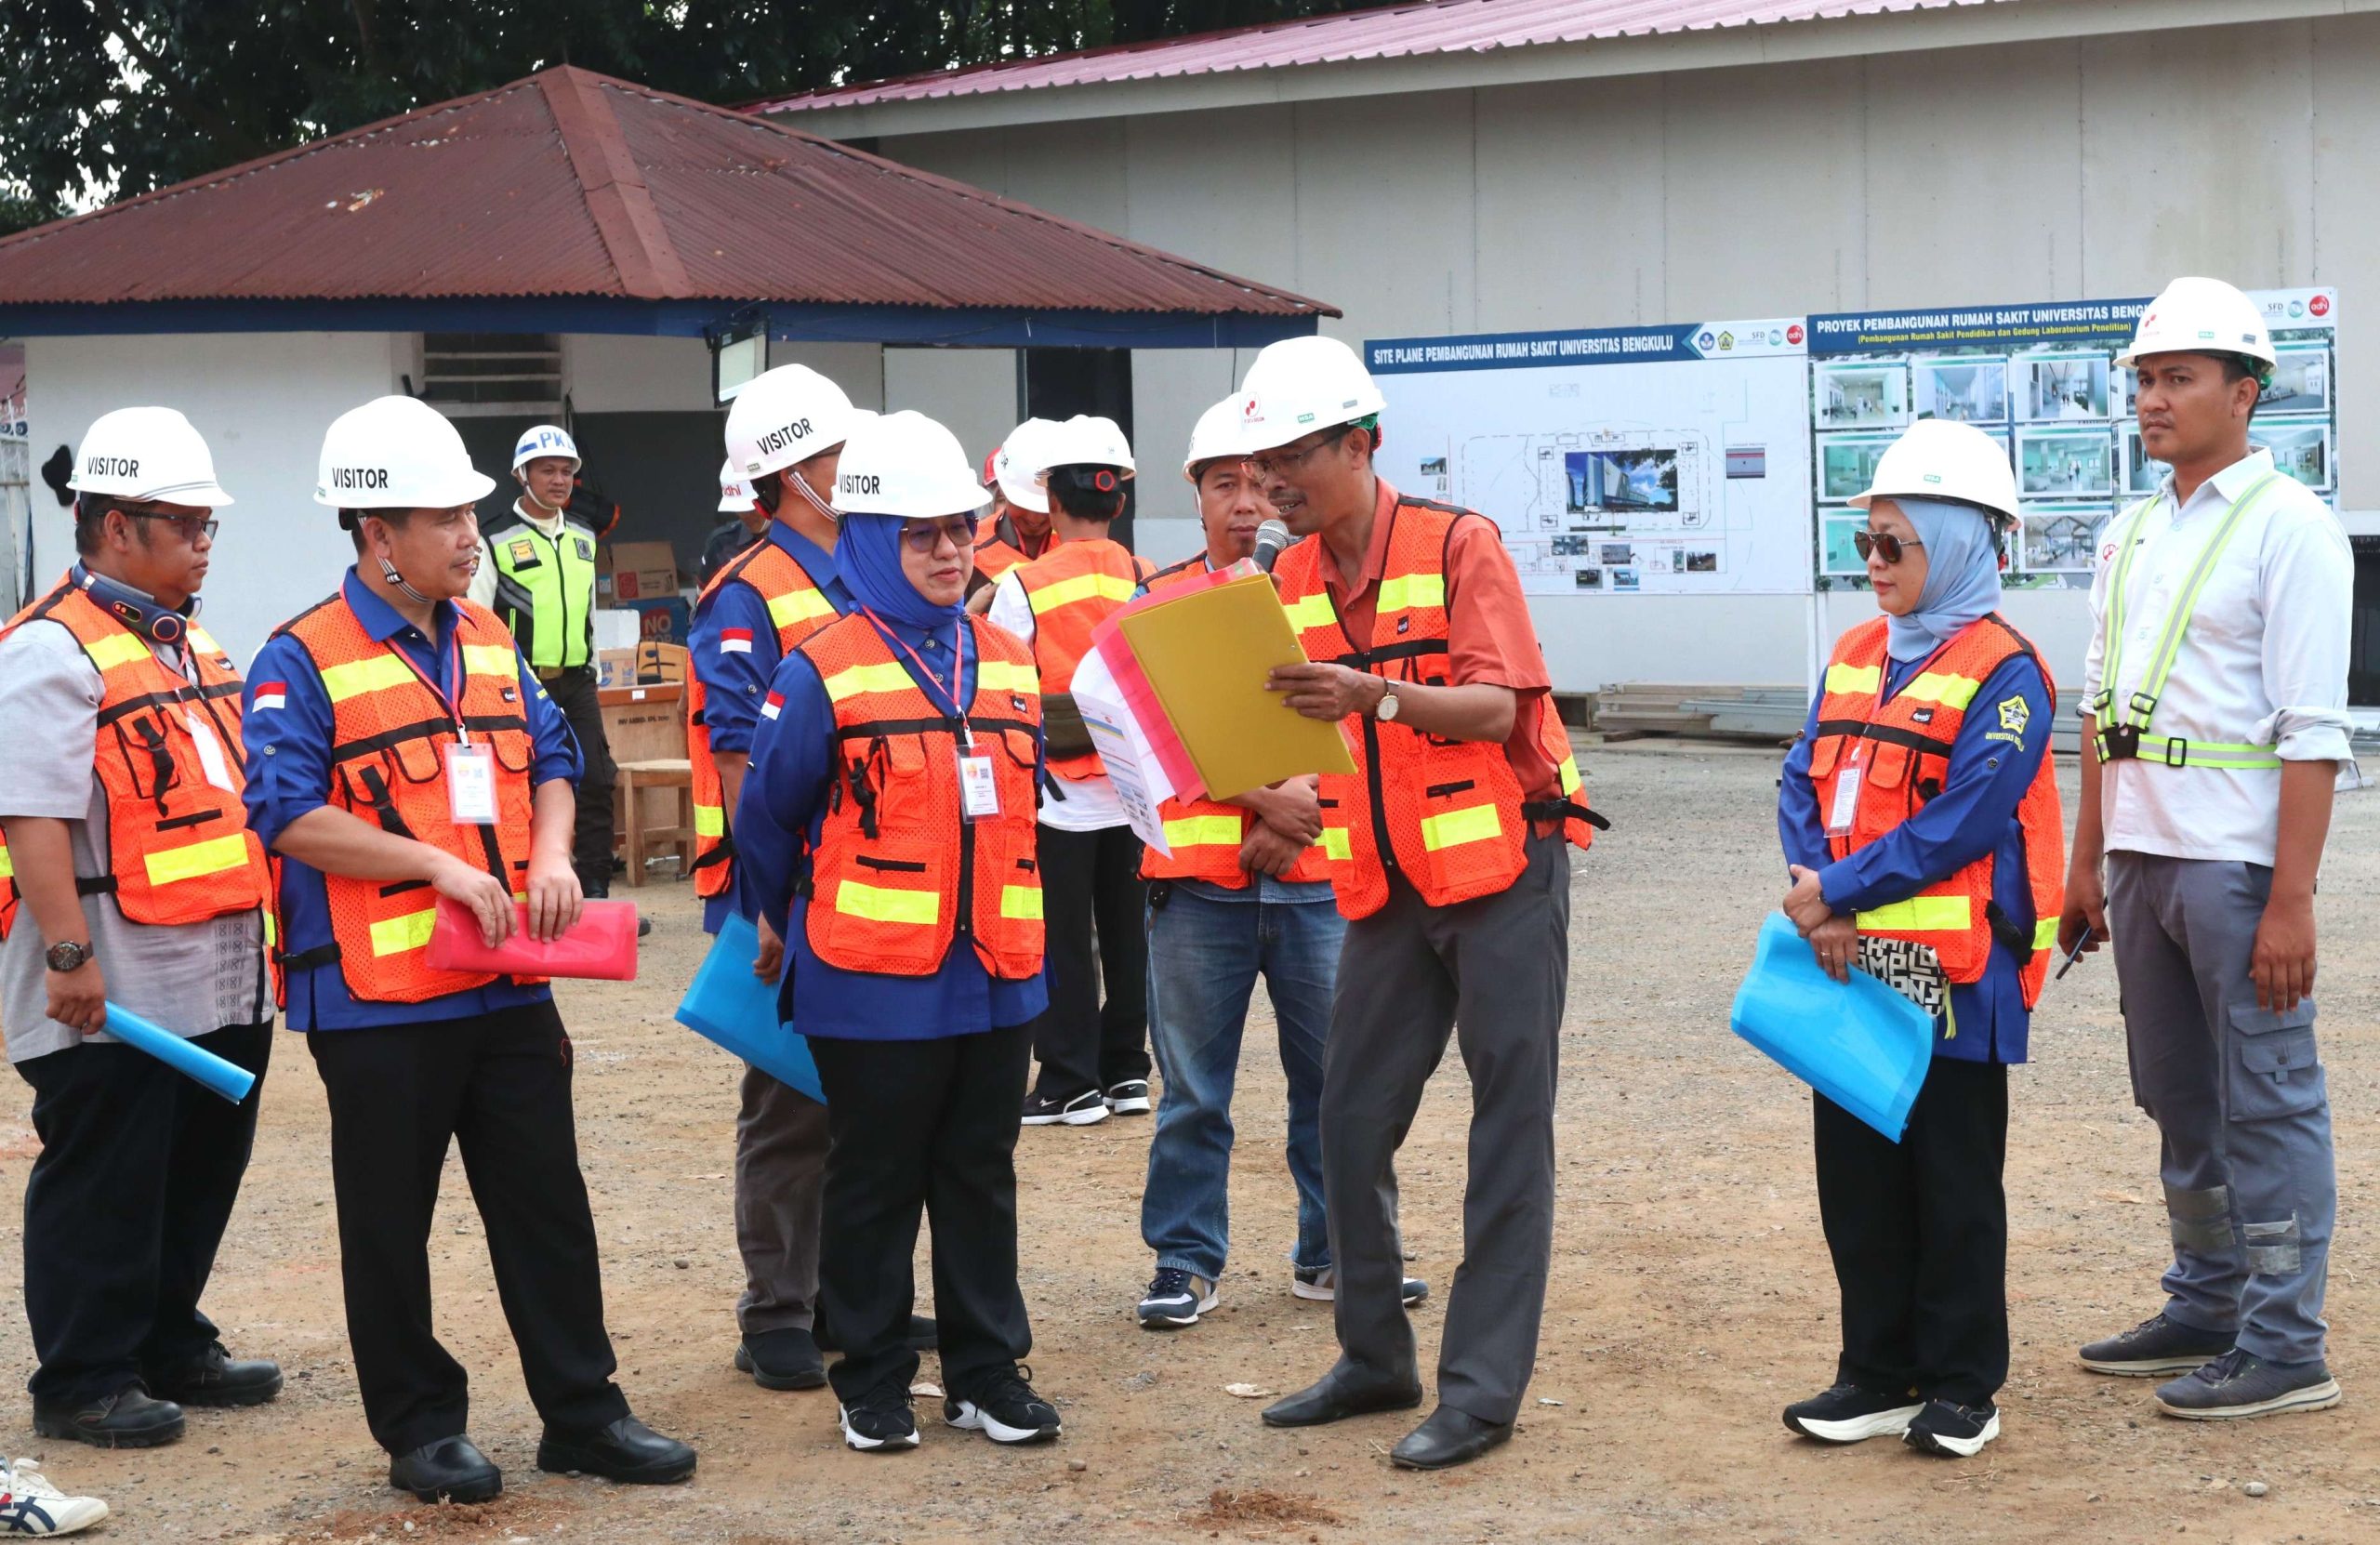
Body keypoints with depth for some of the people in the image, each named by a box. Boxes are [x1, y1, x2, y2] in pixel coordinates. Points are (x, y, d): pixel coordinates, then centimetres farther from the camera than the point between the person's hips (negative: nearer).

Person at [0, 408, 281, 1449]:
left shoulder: (190, 645, 17)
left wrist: (267, 926, 22)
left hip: (221, 983, 9)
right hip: (114, 992, -9)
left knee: (199, 1177, 16)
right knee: (102, 1188, 0)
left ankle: (172, 1349, 29)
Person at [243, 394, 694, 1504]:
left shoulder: (489, 642, 11)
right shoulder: (303, 661, -9)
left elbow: (551, 757, 17)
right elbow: (290, 816, -17)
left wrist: (551, 854, -4)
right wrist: (441, 867, -21)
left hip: (508, 986, 6)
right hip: (378, 996, -6)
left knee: (546, 1204, 10)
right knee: (390, 1224, 6)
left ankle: (582, 1412, 19)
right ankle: (420, 1429, 18)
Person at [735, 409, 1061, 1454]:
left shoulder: (1008, 665, 8)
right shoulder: (824, 674, -9)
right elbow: (766, 820, -1)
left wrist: (1002, 923, 13)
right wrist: (802, 933, 9)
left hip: (996, 976, 5)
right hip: (876, 986, -5)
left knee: (981, 1178, 12)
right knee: (874, 1187, 6)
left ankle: (987, 1370, 21)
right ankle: (873, 1382, 17)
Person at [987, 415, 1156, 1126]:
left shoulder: (1022, 586, -10)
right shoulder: (1146, 581, 0)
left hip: (1058, 793, -4)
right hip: (1134, 791, 4)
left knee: (1063, 942, 3)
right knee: (1127, 934, 12)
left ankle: (1070, 1082, 6)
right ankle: (1126, 1071, 18)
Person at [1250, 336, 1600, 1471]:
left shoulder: (1455, 543, -11)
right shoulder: (1291, 581, 6)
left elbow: (1496, 706, -20)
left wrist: (1378, 694, -35)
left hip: (1501, 870, -6)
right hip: (1385, 887, 6)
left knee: (1509, 1131, -1)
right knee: (1350, 1124, 7)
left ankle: (1482, 1389, 2)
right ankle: (1375, 1359, 21)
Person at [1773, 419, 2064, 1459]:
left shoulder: (2002, 671, -10)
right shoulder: (1856, 655, 12)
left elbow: (1960, 822, -18)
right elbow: (1802, 784, 6)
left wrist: (1838, 890, -17)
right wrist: (1818, 899, -10)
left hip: (1954, 972, -7)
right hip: (1852, 969, 7)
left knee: (1953, 1178, 4)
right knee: (1856, 1170, 10)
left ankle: (1961, 1386, 14)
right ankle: (1878, 1373, 21)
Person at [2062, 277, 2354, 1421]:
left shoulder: (2287, 528, -9)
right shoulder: (2131, 535, 14)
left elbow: (2313, 733, -15)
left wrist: (2290, 901, -19)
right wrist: (2087, 863, 15)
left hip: (2237, 863, -8)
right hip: (2143, 856, 8)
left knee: (2267, 1106, -2)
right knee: (2180, 1102, 15)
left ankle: (2284, 1348, 4)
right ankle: (2205, 1309, 26)